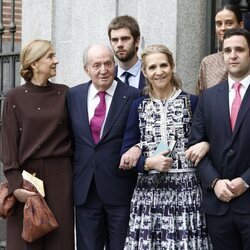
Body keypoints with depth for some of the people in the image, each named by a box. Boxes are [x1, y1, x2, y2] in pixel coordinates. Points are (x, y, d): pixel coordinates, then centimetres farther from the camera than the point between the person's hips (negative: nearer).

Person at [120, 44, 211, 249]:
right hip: (148, 191, 1)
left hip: (186, 190, -1)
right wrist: (148, 162, -9)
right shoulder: (139, 106, 9)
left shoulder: (192, 102, 4)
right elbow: (127, 154, 6)